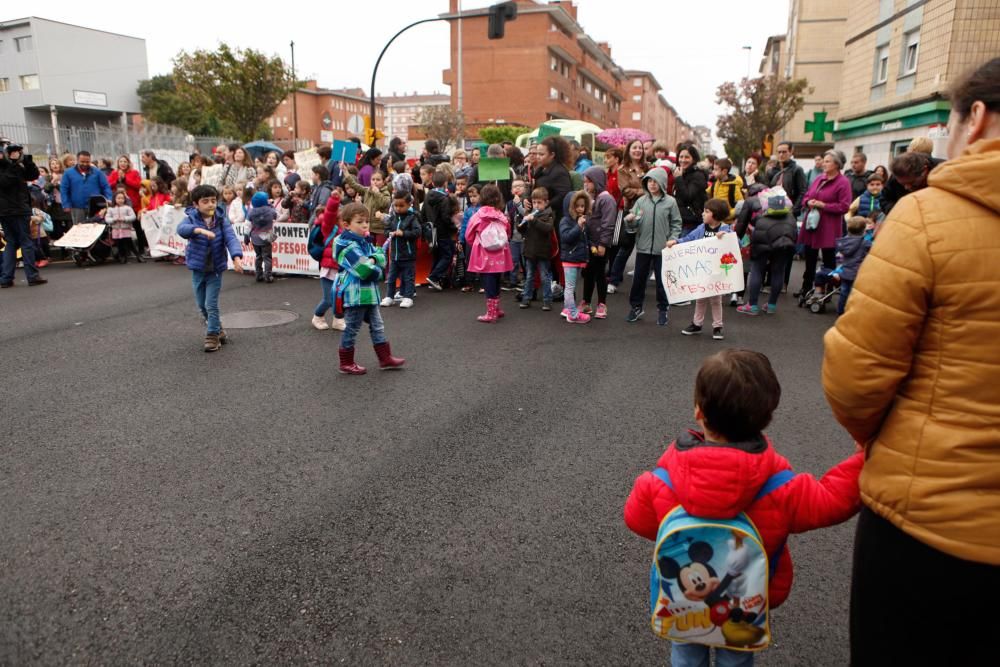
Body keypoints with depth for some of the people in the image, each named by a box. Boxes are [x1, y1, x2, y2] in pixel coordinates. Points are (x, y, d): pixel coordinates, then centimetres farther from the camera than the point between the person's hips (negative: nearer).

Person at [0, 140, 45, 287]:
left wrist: (26, 159, -3)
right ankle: (32, 276, -3)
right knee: (26, 242, -4)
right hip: (17, 210, -8)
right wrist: (14, 163, -20)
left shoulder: (15, 166, 15)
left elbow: (34, 175, 8)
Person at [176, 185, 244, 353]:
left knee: (211, 304, -4)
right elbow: (181, 229, -28)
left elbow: (231, 238, -21)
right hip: (197, 269, 2)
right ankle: (218, 329, 35)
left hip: (215, 269, -2)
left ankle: (213, 336, 10)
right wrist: (199, 229, -48)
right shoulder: (192, 218, -8)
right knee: (201, 305, 15)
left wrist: (237, 257, -39)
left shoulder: (222, 221, -8)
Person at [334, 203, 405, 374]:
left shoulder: (365, 242, 12)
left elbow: (381, 255, 3)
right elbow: (365, 270, -26)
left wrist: (373, 260, -18)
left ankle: (385, 358, 23)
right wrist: (378, 271, -7)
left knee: (377, 326, 14)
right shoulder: (349, 246, -19)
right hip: (355, 294, -9)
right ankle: (346, 364, 14)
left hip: (368, 293, 10)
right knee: (352, 329, 2)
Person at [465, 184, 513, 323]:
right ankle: (496, 310, 27)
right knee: (496, 283, 16)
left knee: (489, 285, 1)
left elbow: (469, 236, 1)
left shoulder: (478, 216, -8)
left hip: (484, 256, -3)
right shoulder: (502, 217, -1)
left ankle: (491, 314, 3)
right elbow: (508, 235, 10)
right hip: (499, 256, 3)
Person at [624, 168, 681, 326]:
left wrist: (672, 240, -9)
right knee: (639, 278, 9)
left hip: (662, 249, -2)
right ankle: (636, 307, 24)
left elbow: (676, 224, 2)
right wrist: (630, 220, -21)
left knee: (662, 280, 7)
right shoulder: (641, 201, 2)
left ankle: (663, 309, 20)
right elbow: (635, 225, 0)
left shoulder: (670, 201, -2)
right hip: (643, 247, 2)